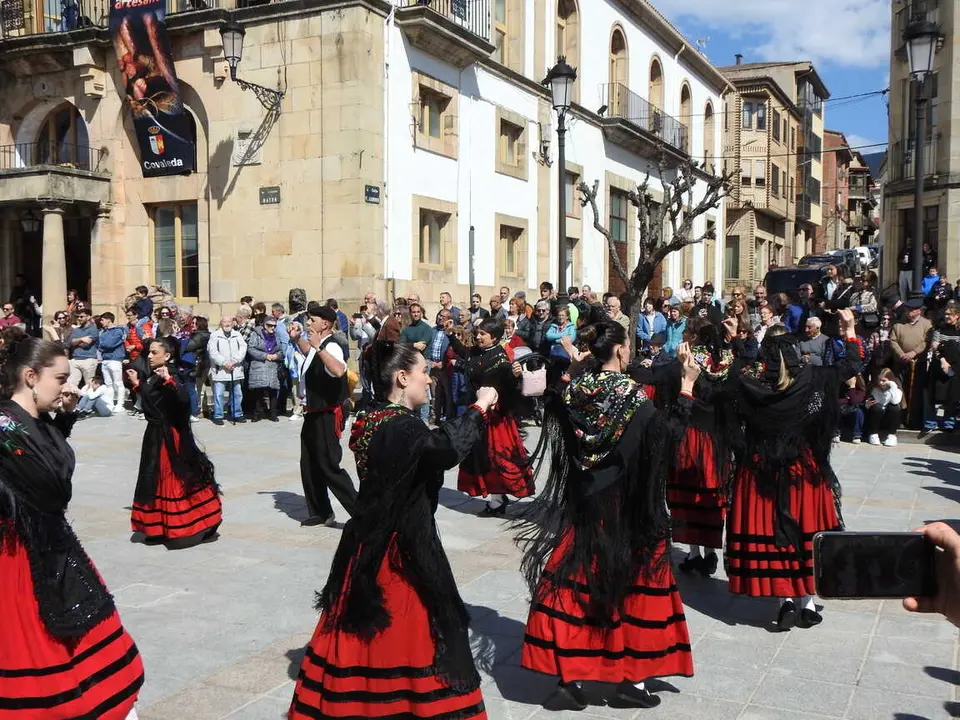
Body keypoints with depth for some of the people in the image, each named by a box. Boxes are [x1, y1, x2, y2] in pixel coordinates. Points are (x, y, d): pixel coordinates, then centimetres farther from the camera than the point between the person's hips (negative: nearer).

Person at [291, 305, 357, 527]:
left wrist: (318, 346, -43)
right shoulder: (319, 346, 11)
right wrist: (298, 339, 24)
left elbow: (339, 371, -43)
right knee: (309, 466, 17)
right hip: (313, 414, 10)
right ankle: (320, 512, 29)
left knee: (329, 467, -9)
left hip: (326, 416, -10)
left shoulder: (331, 347, -20)